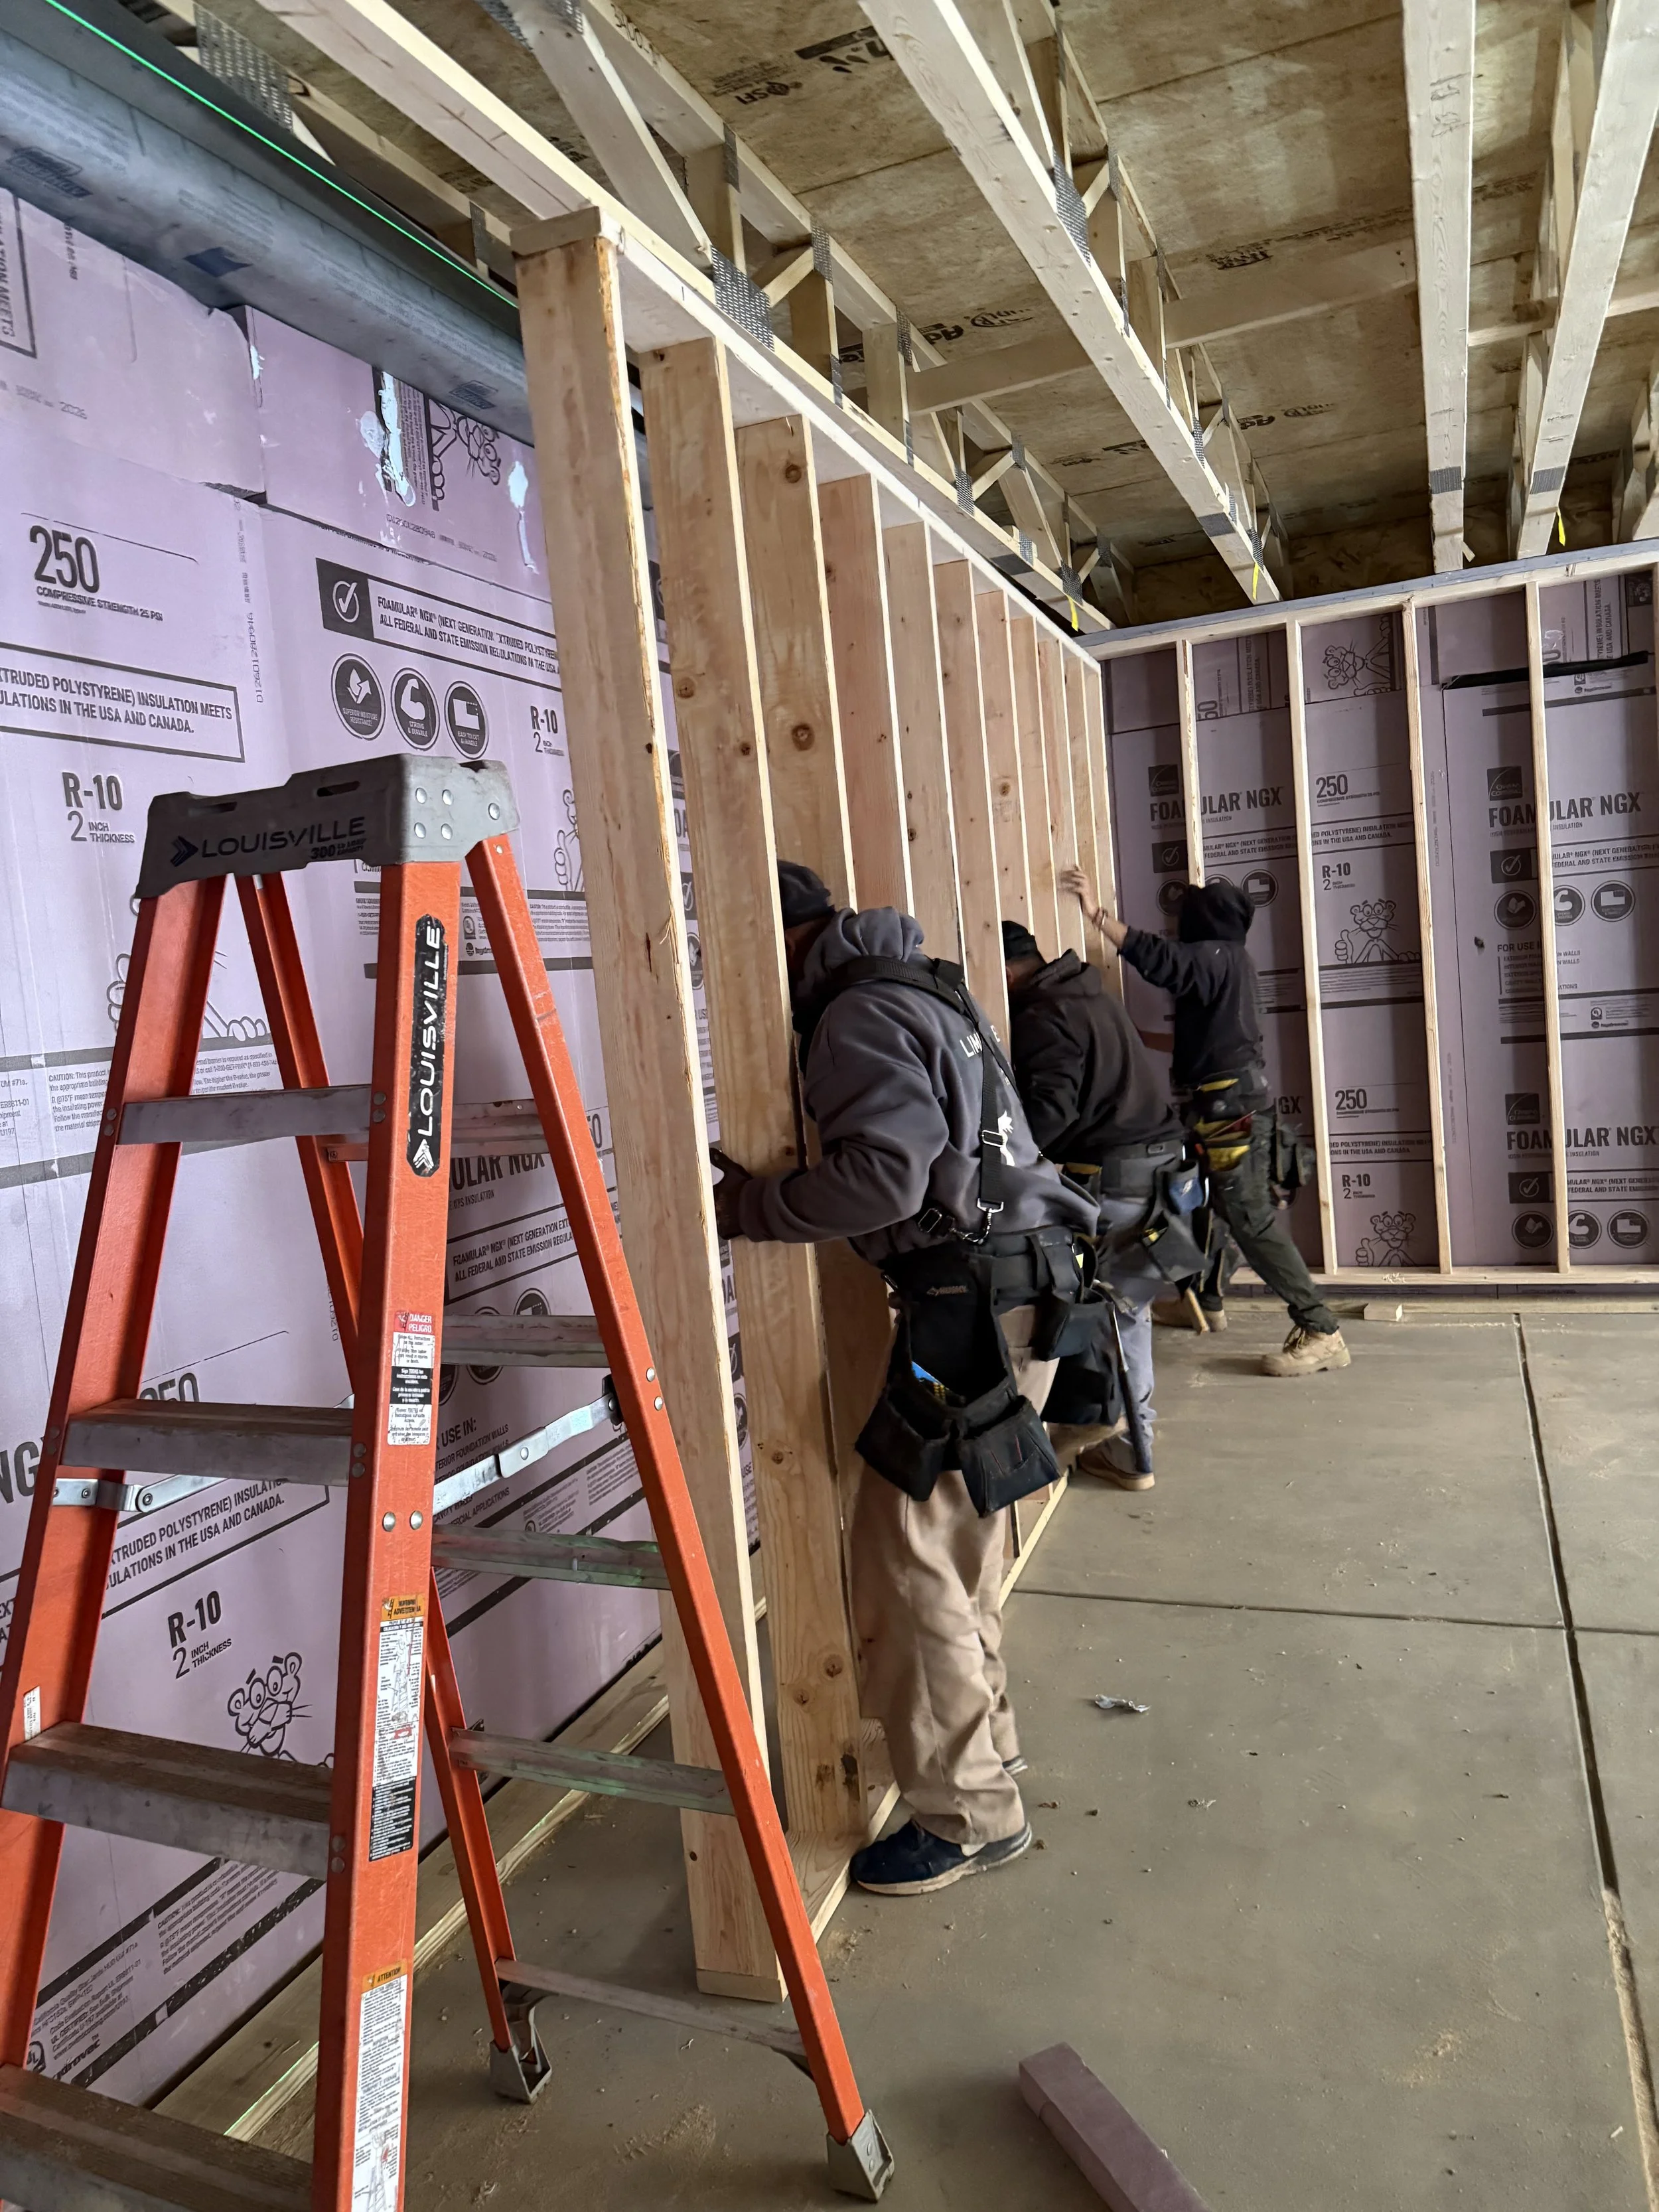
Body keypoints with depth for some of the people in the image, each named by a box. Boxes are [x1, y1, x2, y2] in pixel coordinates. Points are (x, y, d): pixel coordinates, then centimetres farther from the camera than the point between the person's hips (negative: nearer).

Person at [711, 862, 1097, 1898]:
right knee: (962, 1548, 22)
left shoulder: (859, 1014, -13)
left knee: (909, 1561, -3)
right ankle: (985, 1748, 38)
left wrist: (743, 1205, -17)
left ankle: (972, 1813, 10)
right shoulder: (922, 986, 18)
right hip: (1012, 1291, 11)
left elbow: (884, 1175, -26)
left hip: (972, 1305, -11)